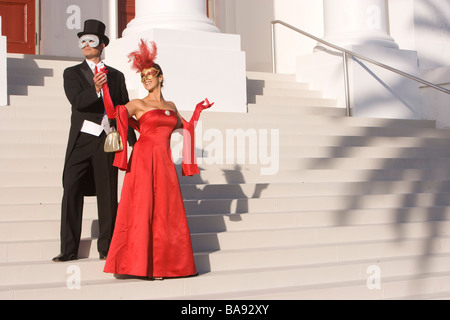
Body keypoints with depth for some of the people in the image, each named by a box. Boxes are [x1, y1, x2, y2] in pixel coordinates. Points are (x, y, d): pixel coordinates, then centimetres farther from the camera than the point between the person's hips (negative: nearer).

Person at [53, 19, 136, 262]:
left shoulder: (116, 76, 15)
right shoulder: (72, 73, 9)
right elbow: (77, 101, -9)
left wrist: (133, 142, 12)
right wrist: (95, 90, -28)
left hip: (107, 140, 1)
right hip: (82, 139, -1)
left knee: (108, 194, 4)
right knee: (72, 191, -4)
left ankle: (107, 248, 13)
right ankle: (69, 249, 2)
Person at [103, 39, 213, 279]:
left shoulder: (171, 106, 19)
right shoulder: (138, 104, 4)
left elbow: (185, 128, 33)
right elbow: (115, 113, -10)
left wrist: (198, 110, 28)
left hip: (165, 162, 5)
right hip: (144, 158, -5)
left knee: (167, 211, 4)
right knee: (142, 208, -7)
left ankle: (164, 262, 11)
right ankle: (141, 264, -3)